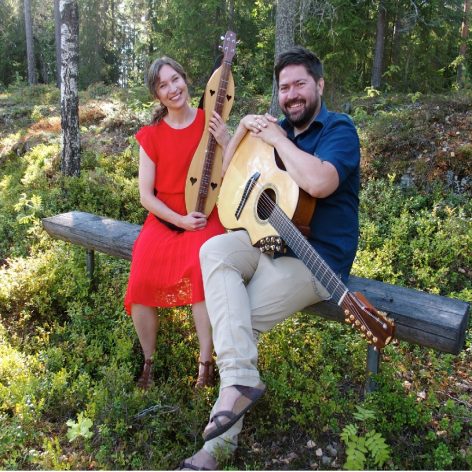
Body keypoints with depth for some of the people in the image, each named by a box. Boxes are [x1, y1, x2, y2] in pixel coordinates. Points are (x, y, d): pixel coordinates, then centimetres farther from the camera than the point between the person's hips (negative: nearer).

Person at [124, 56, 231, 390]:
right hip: (164, 220, 2)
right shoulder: (151, 135, 4)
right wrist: (180, 219, -11)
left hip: (206, 218, -1)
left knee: (201, 267, -33)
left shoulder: (210, 122, 2)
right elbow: (146, 194, 2)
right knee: (141, 278, -22)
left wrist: (225, 141, -16)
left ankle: (206, 363, -15)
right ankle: (149, 361, 4)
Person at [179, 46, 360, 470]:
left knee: (241, 320, -20)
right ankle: (241, 382, -24)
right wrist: (244, 129, 4)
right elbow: (228, 172, 19)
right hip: (269, 239, 7)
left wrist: (275, 138, -16)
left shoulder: (339, 129, -7)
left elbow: (319, 182, -29)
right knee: (214, 250, -23)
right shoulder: (278, 127, 15)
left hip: (316, 259, -6)